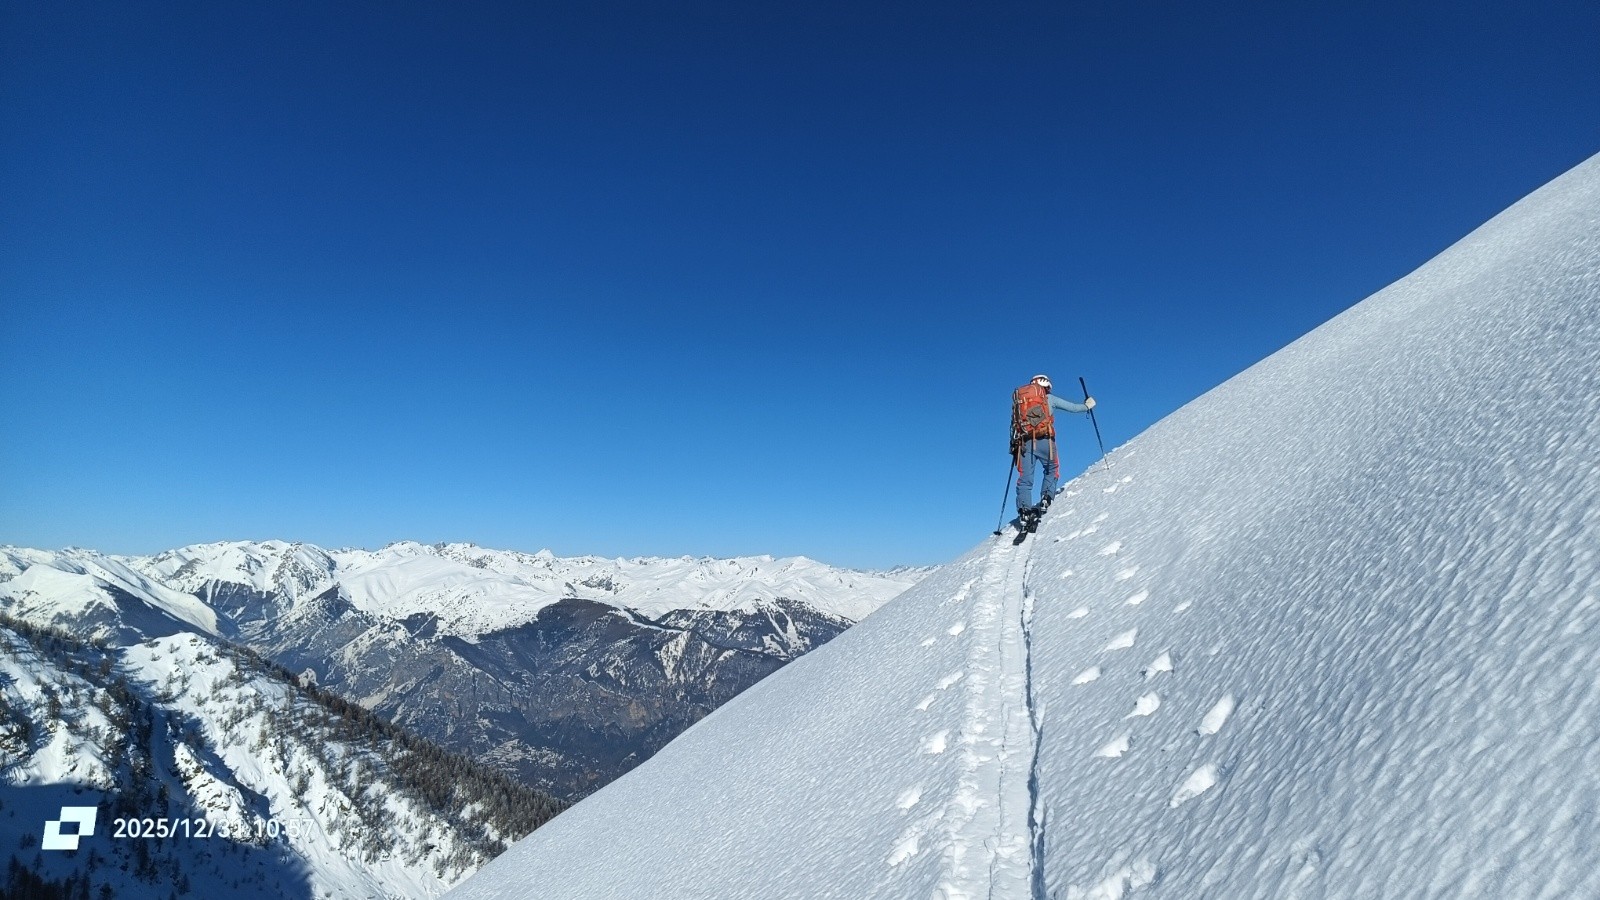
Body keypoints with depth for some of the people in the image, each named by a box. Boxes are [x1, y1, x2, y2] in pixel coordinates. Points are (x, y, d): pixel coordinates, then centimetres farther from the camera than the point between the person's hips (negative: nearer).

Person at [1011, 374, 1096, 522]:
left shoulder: (1018, 399, 19)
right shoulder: (1049, 398, 12)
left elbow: (1014, 424, 16)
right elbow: (1072, 407, 16)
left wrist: (1014, 447, 21)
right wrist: (1087, 405, 35)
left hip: (1024, 442, 2)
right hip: (1044, 440, -2)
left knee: (1025, 478, 2)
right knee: (1052, 470, 19)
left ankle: (1024, 509, -13)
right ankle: (1046, 498, 1)